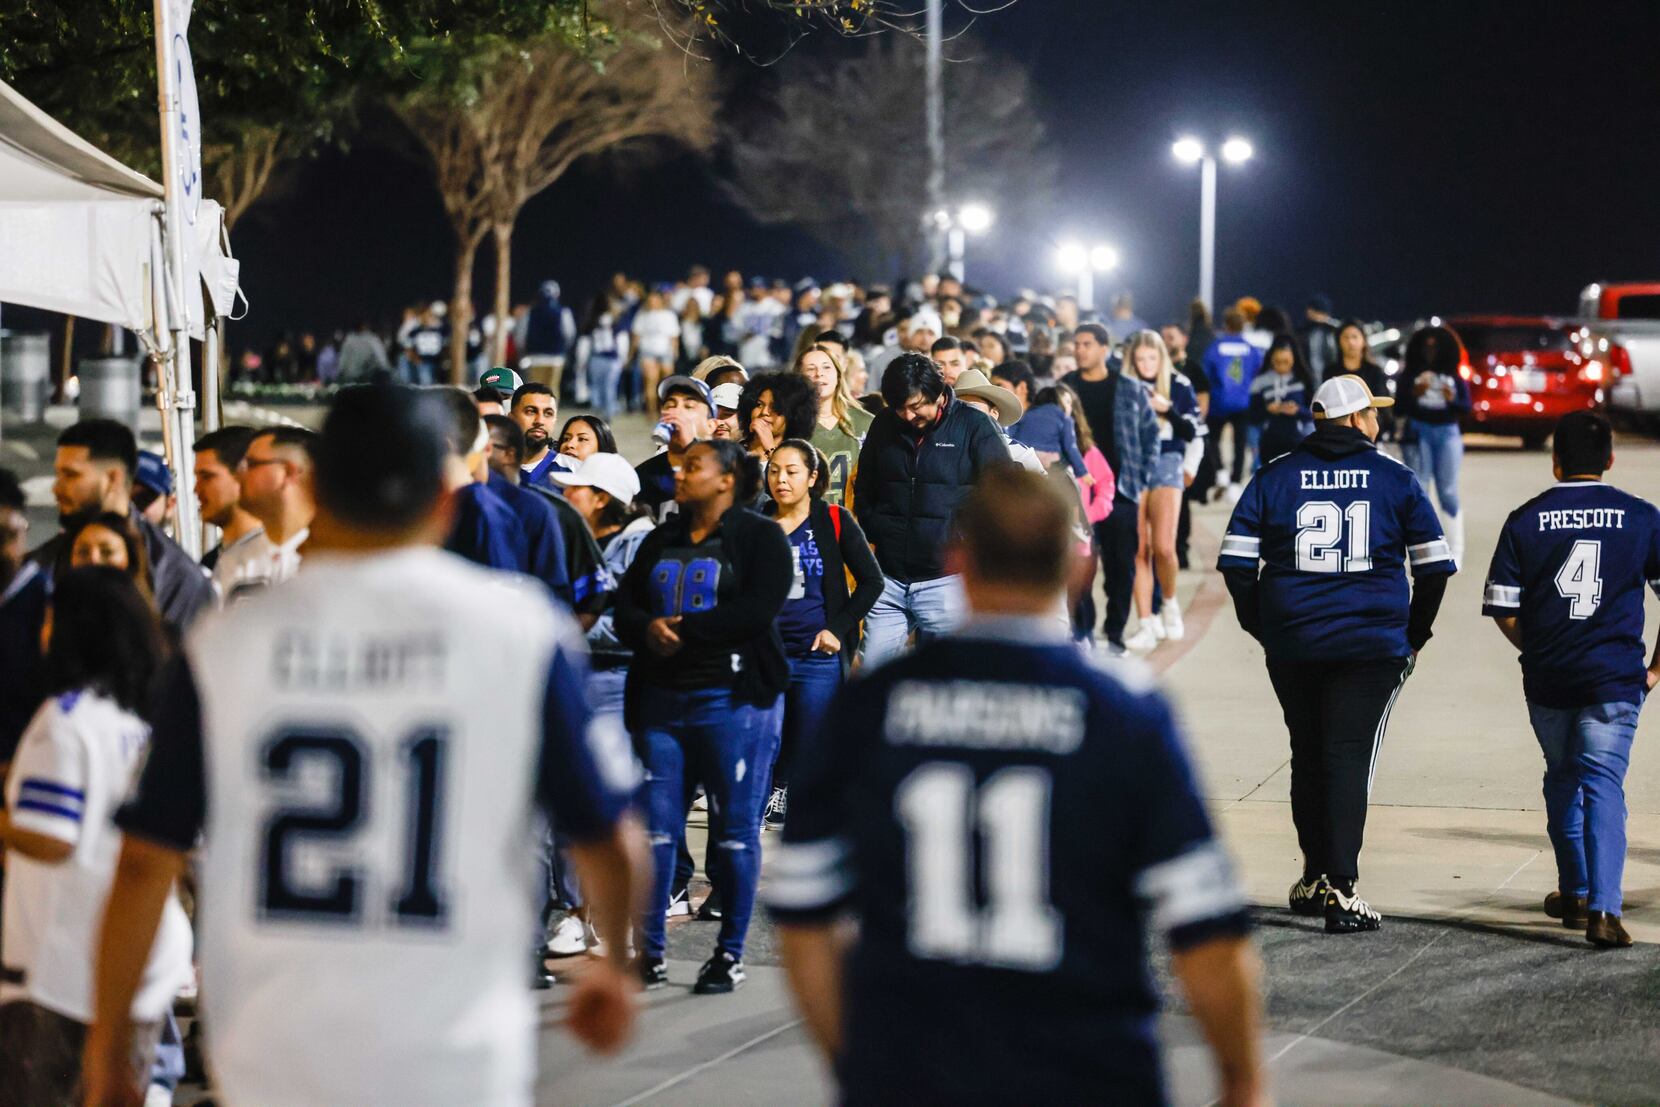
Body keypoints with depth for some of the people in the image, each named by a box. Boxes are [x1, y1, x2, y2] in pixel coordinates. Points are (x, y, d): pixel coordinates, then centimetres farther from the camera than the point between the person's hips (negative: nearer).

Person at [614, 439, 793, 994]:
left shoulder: (760, 537, 1)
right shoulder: (659, 541, 19)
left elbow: (759, 610, -13)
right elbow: (625, 605, 12)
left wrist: (682, 627, -13)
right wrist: (648, 629, -11)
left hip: (733, 698, -5)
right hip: (660, 698, 5)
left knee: (735, 828, 0)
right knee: (657, 825, 2)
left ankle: (730, 954, 8)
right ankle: (649, 951, 7)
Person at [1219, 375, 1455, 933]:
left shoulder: (1275, 475, 4)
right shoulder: (1395, 478, 1)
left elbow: (1236, 561, 2)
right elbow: (1434, 566, 2)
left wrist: (1262, 628, 13)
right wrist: (1413, 636, 13)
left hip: (1292, 648, 2)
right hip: (1372, 646, -2)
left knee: (1308, 756, 15)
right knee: (1349, 759, -4)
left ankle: (1316, 877, 24)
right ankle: (1340, 889, -13)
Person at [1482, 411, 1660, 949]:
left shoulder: (1526, 520, 0)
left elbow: (1502, 607, -1)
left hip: (1548, 679, 1)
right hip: (1615, 677, -1)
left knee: (1563, 780, 19)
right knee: (1603, 786, -4)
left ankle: (1575, 892, 31)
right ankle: (1602, 909, -18)